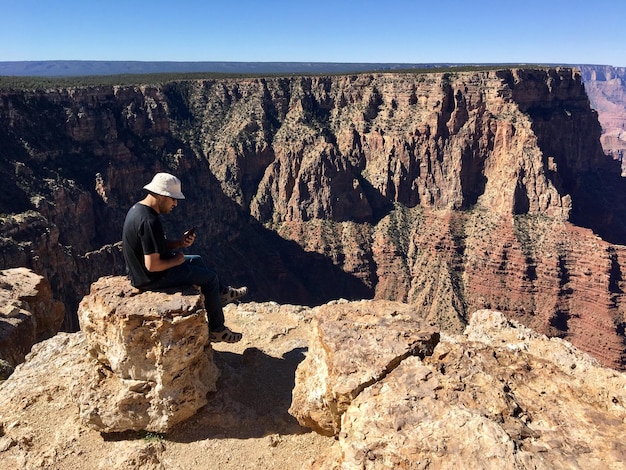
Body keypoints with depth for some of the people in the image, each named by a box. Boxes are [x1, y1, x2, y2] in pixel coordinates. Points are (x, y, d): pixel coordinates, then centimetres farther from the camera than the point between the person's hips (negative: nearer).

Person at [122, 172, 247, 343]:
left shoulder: (138, 208, 2)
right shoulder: (150, 222, -31)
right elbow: (152, 266, -32)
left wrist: (180, 243, -5)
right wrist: (176, 260, -15)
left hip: (139, 269, 10)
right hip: (152, 278, -10)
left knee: (196, 259, 24)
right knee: (210, 276, 4)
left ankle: (221, 293, 42)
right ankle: (217, 330, 16)